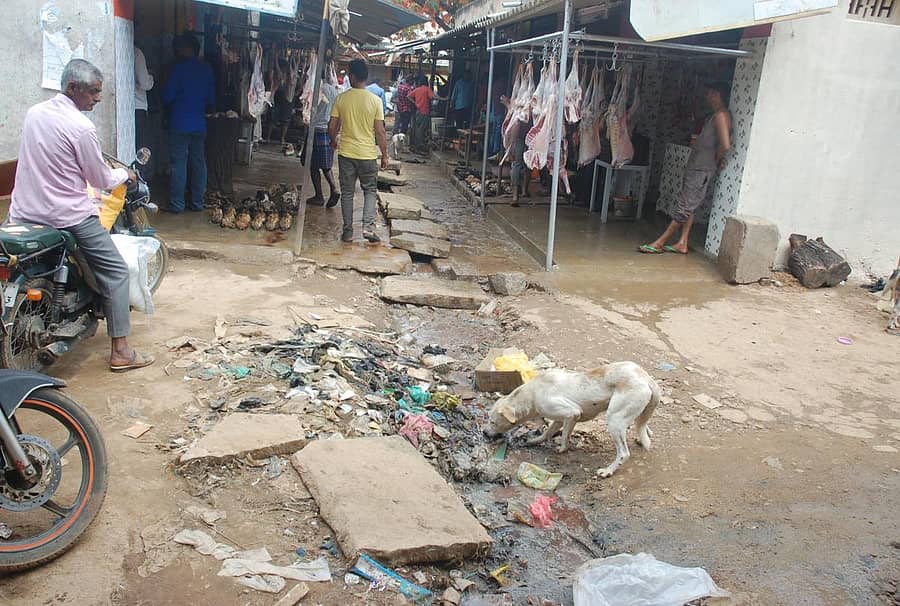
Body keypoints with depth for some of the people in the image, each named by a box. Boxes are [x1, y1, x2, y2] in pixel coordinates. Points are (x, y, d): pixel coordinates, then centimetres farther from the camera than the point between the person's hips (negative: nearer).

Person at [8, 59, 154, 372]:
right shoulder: (81, 127, -15)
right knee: (115, 272, 1)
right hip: (68, 215, -7)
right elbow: (101, 180, -7)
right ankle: (120, 351, -1)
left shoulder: (33, 113, 8)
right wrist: (125, 175, 14)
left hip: (23, 214, 7)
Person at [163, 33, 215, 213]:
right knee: (199, 163, 9)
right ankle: (198, 202, 14)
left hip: (180, 124, -5)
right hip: (200, 124, 5)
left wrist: (174, 103, 12)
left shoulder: (180, 68, -10)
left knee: (179, 163, -1)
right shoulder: (207, 69, 6)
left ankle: (177, 204, 1)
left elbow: (167, 97, -9)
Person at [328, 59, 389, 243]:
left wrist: (334, 141, 20)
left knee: (347, 192, 10)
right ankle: (368, 226, -2)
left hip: (346, 152, 1)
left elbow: (332, 127, -1)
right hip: (368, 153, -1)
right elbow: (380, 132, -7)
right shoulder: (375, 100, -7)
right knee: (370, 190, 14)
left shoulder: (341, 98, -5)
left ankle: (348, 231, 12)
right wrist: (385, 155, 4)